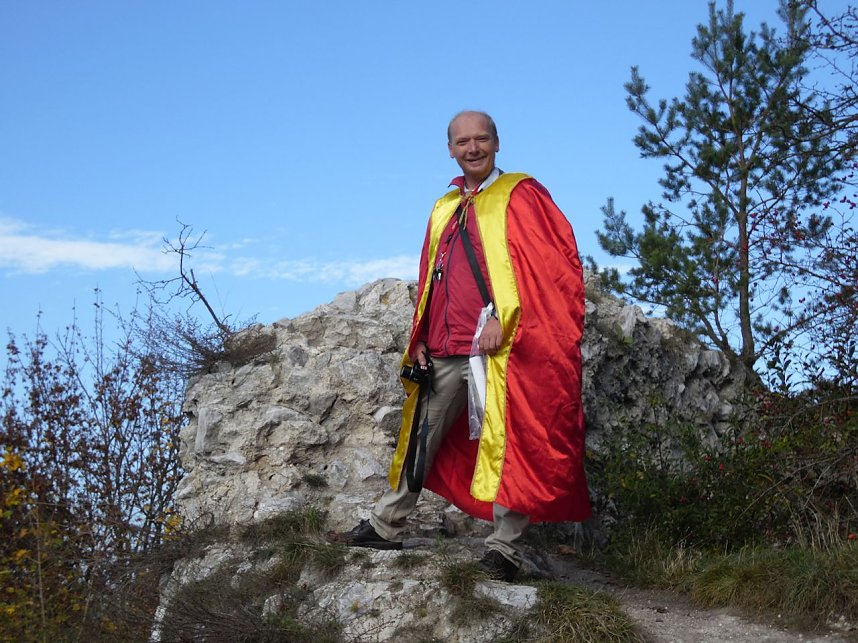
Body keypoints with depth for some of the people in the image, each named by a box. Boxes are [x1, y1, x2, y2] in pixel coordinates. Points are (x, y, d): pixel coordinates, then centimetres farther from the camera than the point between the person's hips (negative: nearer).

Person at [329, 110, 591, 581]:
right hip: (443, 351, 7)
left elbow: (546, 262, -10)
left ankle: (505, 549, 1)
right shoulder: (444, 209, 20)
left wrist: (502, 318, -18)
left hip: (497, 346, -7)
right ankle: (385, 527, 22)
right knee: (421, 438, 13)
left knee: (504, 445, -5)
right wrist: (419, 339, 12)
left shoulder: (519, 195, 1)